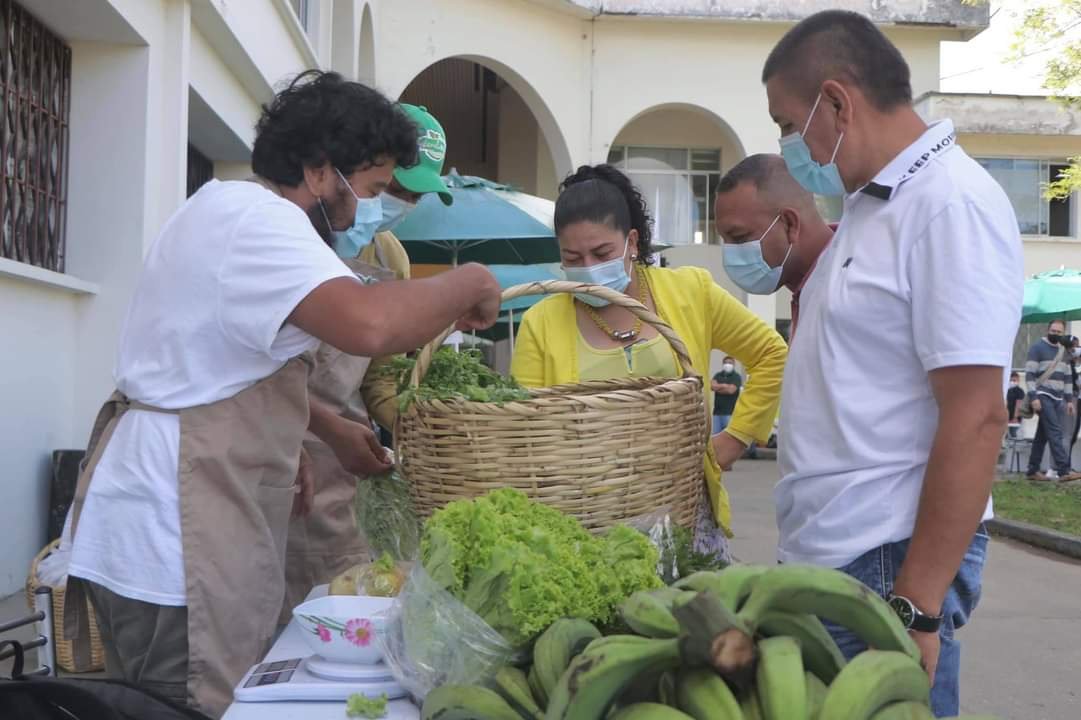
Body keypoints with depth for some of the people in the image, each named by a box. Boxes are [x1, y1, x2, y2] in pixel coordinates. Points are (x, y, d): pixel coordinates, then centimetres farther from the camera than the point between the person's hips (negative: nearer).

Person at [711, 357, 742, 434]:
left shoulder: (736, 377, 1)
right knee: (715, 436, 2)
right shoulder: (718, 375, 16)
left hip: (730, 412, -5)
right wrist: (724, 385, -5)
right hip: (717, 411, 5)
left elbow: (731, 390, -12)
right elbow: (712, 386, -2)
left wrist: (718, 387, 0)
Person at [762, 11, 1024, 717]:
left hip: (886, 565, -9)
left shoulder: (950, 204, -16)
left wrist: (916, 607, -21)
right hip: (825, 554, 9)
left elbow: (976, 420, -21)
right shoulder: (869, 204, 12)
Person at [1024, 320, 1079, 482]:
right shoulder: (1037, 347, -5)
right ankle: (1064, 471, -22)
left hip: (1058, 398, 7)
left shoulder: (1064, 351, 18)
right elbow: (1029, 374, -10)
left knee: (1043, 434, 8)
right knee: (1055, 432, -16)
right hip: (1043, 396, -7)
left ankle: (1033, 470, 11)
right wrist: (1033, 397, -18)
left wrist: (1069, 400, 15)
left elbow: (1067, 377, 22)